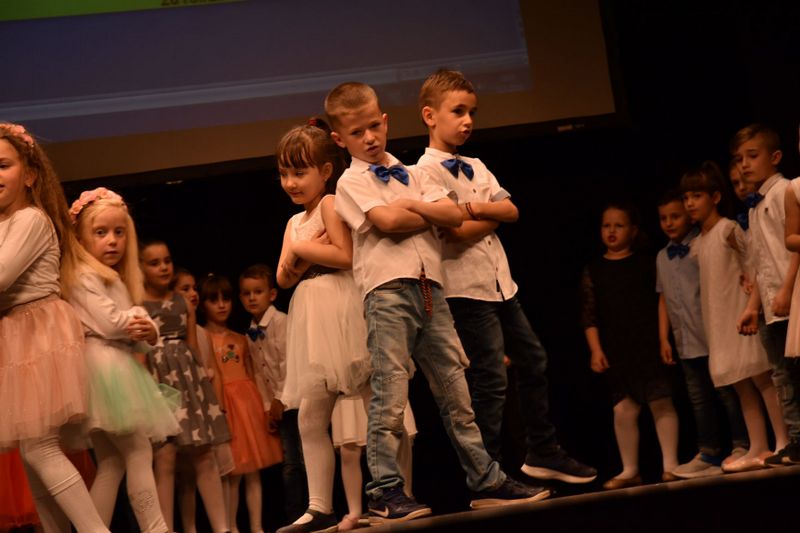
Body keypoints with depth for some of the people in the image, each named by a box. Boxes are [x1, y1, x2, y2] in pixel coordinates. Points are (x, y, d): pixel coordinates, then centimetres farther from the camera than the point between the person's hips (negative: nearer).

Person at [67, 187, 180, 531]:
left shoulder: (117, 280, 21)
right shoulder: (85, 277, -8)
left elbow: (130, 329, 15)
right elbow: (109, 323, -18)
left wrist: (148, 331, -8)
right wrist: (139, 319, 0)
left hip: (121, 367, 10)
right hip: (103, 368, -10)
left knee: (111, 465, 8)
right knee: (139, 454, -10)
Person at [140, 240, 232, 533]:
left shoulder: (184, 304, 13)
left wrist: (200, 384, 13)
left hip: (188, 378, 4)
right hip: (157, 381, -4)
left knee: (204, 454, 3)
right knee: (164, 458, -9)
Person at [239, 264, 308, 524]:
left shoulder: (280, 321, -7)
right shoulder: (251, 333, 14)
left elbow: (288, 362, -13)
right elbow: (259, 372, 13)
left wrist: (280, 399, -15)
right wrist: (268, 405, 4)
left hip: (294, 399, -6)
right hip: (278, 404, 6)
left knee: (306, 461, -7)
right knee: (290, 465, 4)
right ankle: (295, 519, 5)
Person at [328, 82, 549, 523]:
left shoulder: (410, 175, 20)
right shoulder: (351, 182, 4)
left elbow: (453, 215, 7)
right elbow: (387, 222, -13)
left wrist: (410, 204, -2)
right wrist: (429, 214, 0)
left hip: (430, 287, 6)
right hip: (387, 290, -6)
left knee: (455, 391, 9)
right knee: (390, 396, -9)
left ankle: (486, 480, 15)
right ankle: (384, 492, -5)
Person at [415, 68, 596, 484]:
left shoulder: (475, 167, 15)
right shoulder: (427, 172, -10)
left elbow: (511, 211, 5)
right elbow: (456, 233, -20)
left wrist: (476, 208, -13)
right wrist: (493, 213, -6)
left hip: (499, 282, 9)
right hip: (467, 288, -9)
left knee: (533, 361, 16)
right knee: (490, 380, -8)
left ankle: (543, 453, 29)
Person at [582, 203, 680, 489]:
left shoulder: (646, 264, 4)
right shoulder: (594, 270, 7)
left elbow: (663, 303, 5)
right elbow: (590, 315, 6)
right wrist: (596, 350, -2)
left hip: (649, 345, -1)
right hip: (615, 352, 1)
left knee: (661, 402, -1)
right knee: (624, 409, 1)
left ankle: (670, 464, 6)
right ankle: (629, 471, 9)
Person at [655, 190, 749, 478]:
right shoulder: (662, 257, 15)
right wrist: (664, 338, 14)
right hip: (686, 342, 6)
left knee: (729, 393, -2)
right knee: (699, 399, 8)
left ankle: (741, 447, 6)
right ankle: (709, 454, 12)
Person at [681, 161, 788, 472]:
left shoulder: (728, 230, -8)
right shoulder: (697, 244, 14)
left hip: (741, 317, -8)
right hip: (718, 324, 8)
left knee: (760, 377, -8)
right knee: (742, 387, 7)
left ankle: (783, 443, -7)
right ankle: (758, 450, 8)